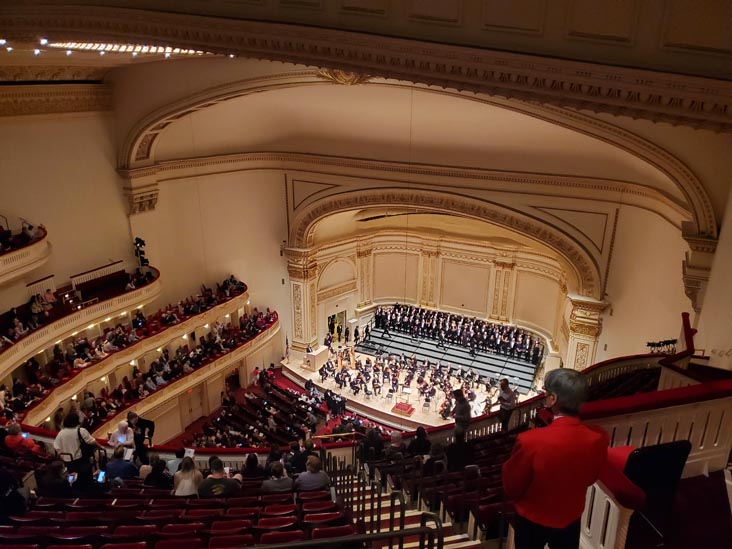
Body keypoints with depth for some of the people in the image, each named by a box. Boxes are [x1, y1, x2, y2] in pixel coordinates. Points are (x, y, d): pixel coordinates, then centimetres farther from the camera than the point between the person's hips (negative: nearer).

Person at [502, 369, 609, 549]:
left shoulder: (531, 440, -36)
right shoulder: (599, 438, -22)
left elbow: (511, 488, -19)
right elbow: (590, 478, -1)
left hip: (532, 521, -3)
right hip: (571, 520, 3)